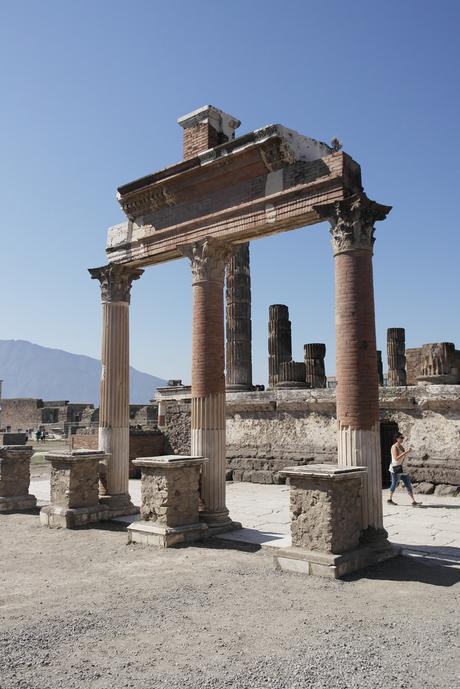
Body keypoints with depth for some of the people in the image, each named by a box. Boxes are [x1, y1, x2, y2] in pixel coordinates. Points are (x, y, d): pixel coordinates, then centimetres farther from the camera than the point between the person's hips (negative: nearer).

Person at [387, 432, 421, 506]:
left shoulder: (401, 446, 12)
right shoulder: (394, 447, -14)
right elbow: (396, 458, -25)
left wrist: (406, 453, 5)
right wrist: (405, 452, -27)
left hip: (402, 468, 8)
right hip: (396, 468, -8)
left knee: (408, 484, 1)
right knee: (395, 484, 5)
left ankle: (413, 501, -2)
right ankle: (390, 499, 23)